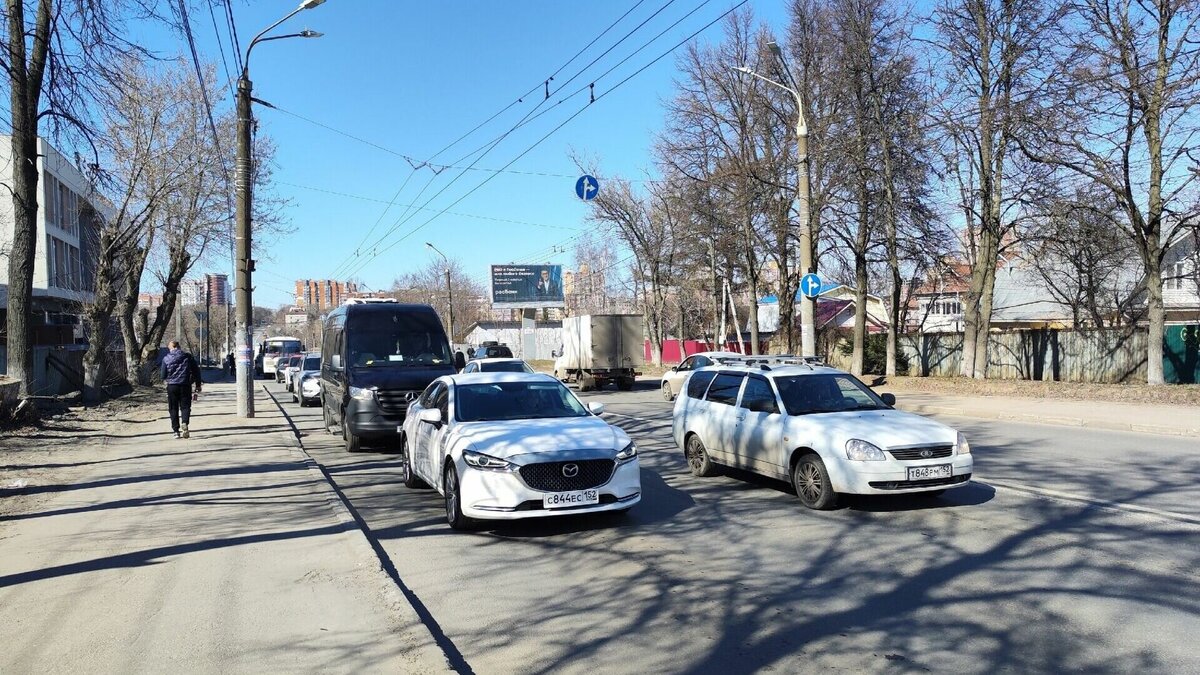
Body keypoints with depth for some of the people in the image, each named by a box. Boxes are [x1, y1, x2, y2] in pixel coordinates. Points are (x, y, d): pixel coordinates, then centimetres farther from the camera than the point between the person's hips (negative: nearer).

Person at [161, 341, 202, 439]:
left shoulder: (166, 359, 0)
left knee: (173, 409, 9)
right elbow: (196, 371, 3)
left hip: (172, 386, 0)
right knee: (185, 406, 6)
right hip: (185, 385, 0)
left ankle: (176, 431, 7)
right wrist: (198, 385, 12)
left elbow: (163, 375, 2)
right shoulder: (188, 357, 2)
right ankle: (184, 423, -21)